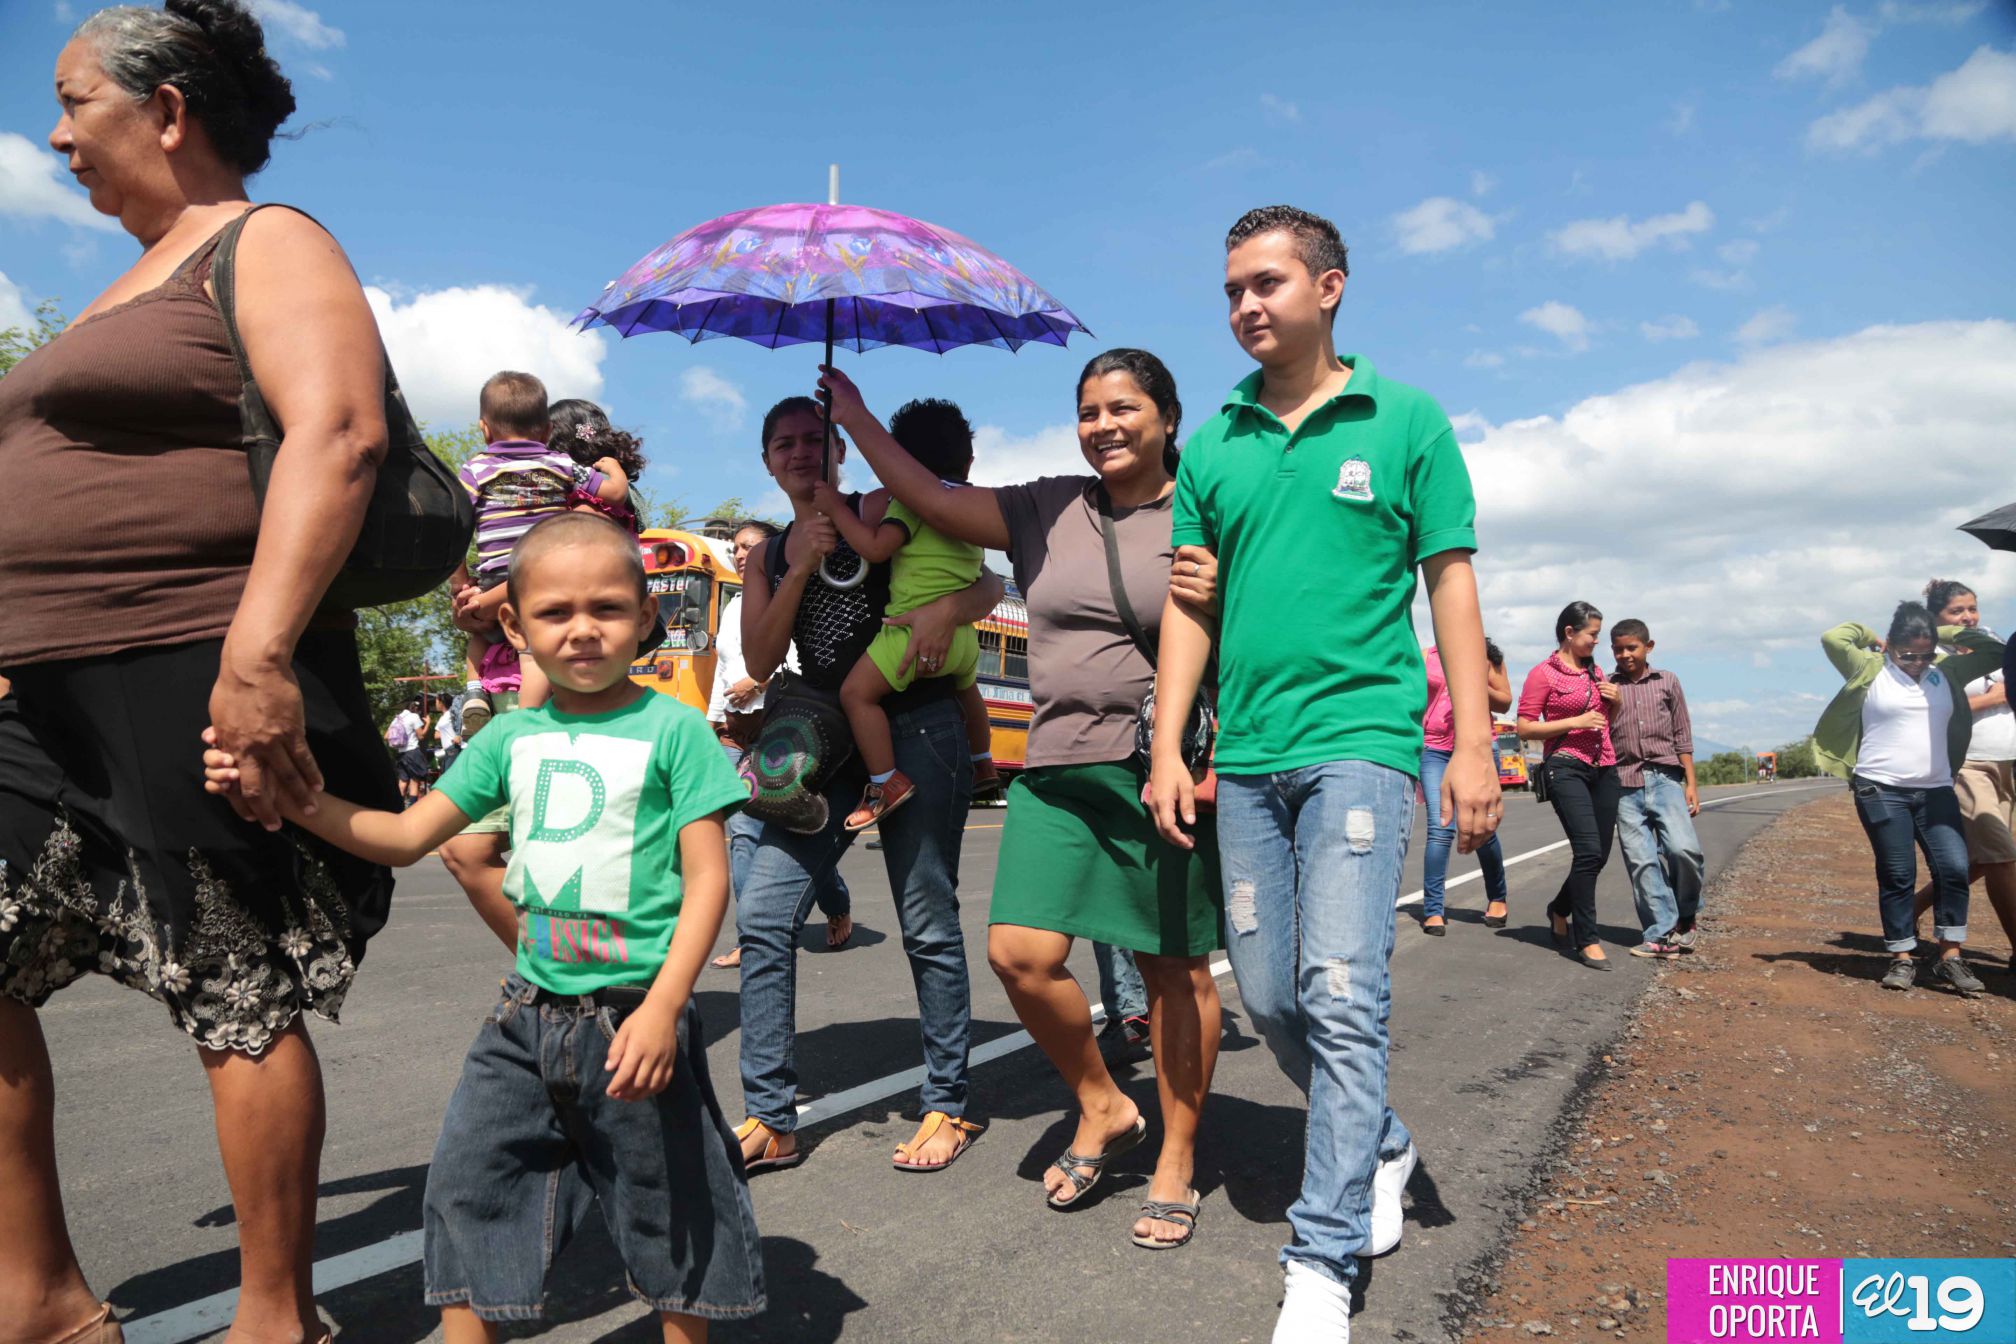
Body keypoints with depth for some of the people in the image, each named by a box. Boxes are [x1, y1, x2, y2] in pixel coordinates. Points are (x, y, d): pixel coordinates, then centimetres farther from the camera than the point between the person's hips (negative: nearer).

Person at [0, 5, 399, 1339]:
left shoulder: (268, 244, -3)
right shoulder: (132, 284, 24)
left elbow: (338, 434, -20)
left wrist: (256, 650, -29)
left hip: (205, 687, -10)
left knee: (242, 1003, -3)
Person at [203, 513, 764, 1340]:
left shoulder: (671, 729, -8)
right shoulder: (512, 736, 6)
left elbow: (707, 881, -11)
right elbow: (405, 836, 8)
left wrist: (662, 1007, -20)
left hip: (635, 1012, -4)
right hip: (530, 1012, 5)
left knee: (670, 1210, 9)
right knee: (467, 1184, 7)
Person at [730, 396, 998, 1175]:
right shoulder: (768, 557, 16)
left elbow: (989, 585, 3)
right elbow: (761, 663, 3)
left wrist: (947, 609, -19)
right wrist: (799, 570, -7)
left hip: (917, 732, -4)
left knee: (929, 926, 0)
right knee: (762, 916, -4)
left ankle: (948, 1108, 15)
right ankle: (771, 1123, 5)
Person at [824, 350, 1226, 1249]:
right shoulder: (1048, 510, 12)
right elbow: (932, 500, 12)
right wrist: (854, 416, 15)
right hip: (1056, 772, 4)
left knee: (1175, 970, 4)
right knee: (1020, 954, -5)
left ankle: (1176, 1164, 23)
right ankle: (1102, 1109, 21)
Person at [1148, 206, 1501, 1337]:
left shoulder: (1406, 421, 3)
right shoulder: (1215, 443, 11)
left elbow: (1451, 585, 1)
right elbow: (1190, 604, 10)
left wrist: (1473, 746, -6)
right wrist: (1169, 750, 4)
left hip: (1359, 743, -4)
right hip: (1245, 757, 5)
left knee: (1343, 999, -10)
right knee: (1271, 999, 10)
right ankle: (1380, 1146, 36)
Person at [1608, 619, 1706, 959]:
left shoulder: (1667, 682, 12)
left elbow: (1682, 735, 12)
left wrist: (1691, 783, 7)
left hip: (1664, 778, 0)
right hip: (1625, 784, 0)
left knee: (1683, 848, -17)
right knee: (1642, 862, -4)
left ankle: (1686, 915, 8)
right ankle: (1662, 934, 3)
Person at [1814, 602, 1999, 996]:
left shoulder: (1948, 672, 12)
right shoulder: (1871, 671, 1)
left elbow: (1995, 649, 14)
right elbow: (1832, 638, -8)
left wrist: (1943, 632, 13)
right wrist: (1872, 636, 9)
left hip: (1936, 791, 4)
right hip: (1881, 791, -4)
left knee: (1954, 868, -7)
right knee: (1897, 876, -1)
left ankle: (1949, 958, 4)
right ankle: (1902, 959, 8)